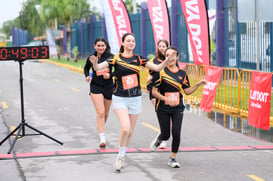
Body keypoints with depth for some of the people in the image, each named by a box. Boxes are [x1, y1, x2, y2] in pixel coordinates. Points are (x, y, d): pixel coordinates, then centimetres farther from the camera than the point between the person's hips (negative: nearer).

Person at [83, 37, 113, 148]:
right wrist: (87, 76, -1)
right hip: (96, 86, -1)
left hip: (108, 86, 1)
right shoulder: (91, 58, -1)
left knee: (105, 113, 15)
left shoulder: (111, 57, -7)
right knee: (100, 113, -15)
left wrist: (110, 75, -19)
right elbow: (86, 68, 18)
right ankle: (102, 138, -18)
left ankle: (100, 128, 45)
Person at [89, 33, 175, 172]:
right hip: (120, 99, -3)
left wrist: (167, 60, -17)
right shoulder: (116, 58, -4)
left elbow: (157, 68, 0)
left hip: (135, 99, 3)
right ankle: (120, 156, 2)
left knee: (130, 132, 8)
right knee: (125, 128, -20)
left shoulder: (138, 59, 3)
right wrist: (94, 63, -37)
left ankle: (122, 157, 30)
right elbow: (98, 67, -15)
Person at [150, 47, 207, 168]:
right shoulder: (161, 72, -8)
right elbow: (154, 91, -7)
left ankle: (173, 158, 8)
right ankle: (157, 141, 43)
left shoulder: (182, 73, 4)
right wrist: (166, 99, -19)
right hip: (163, 108, -2)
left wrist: (198, 84, -7)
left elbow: (187, 91, 6)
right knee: (166, 134, 5)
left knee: (176, 133, -8)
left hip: (177, 108, 2)